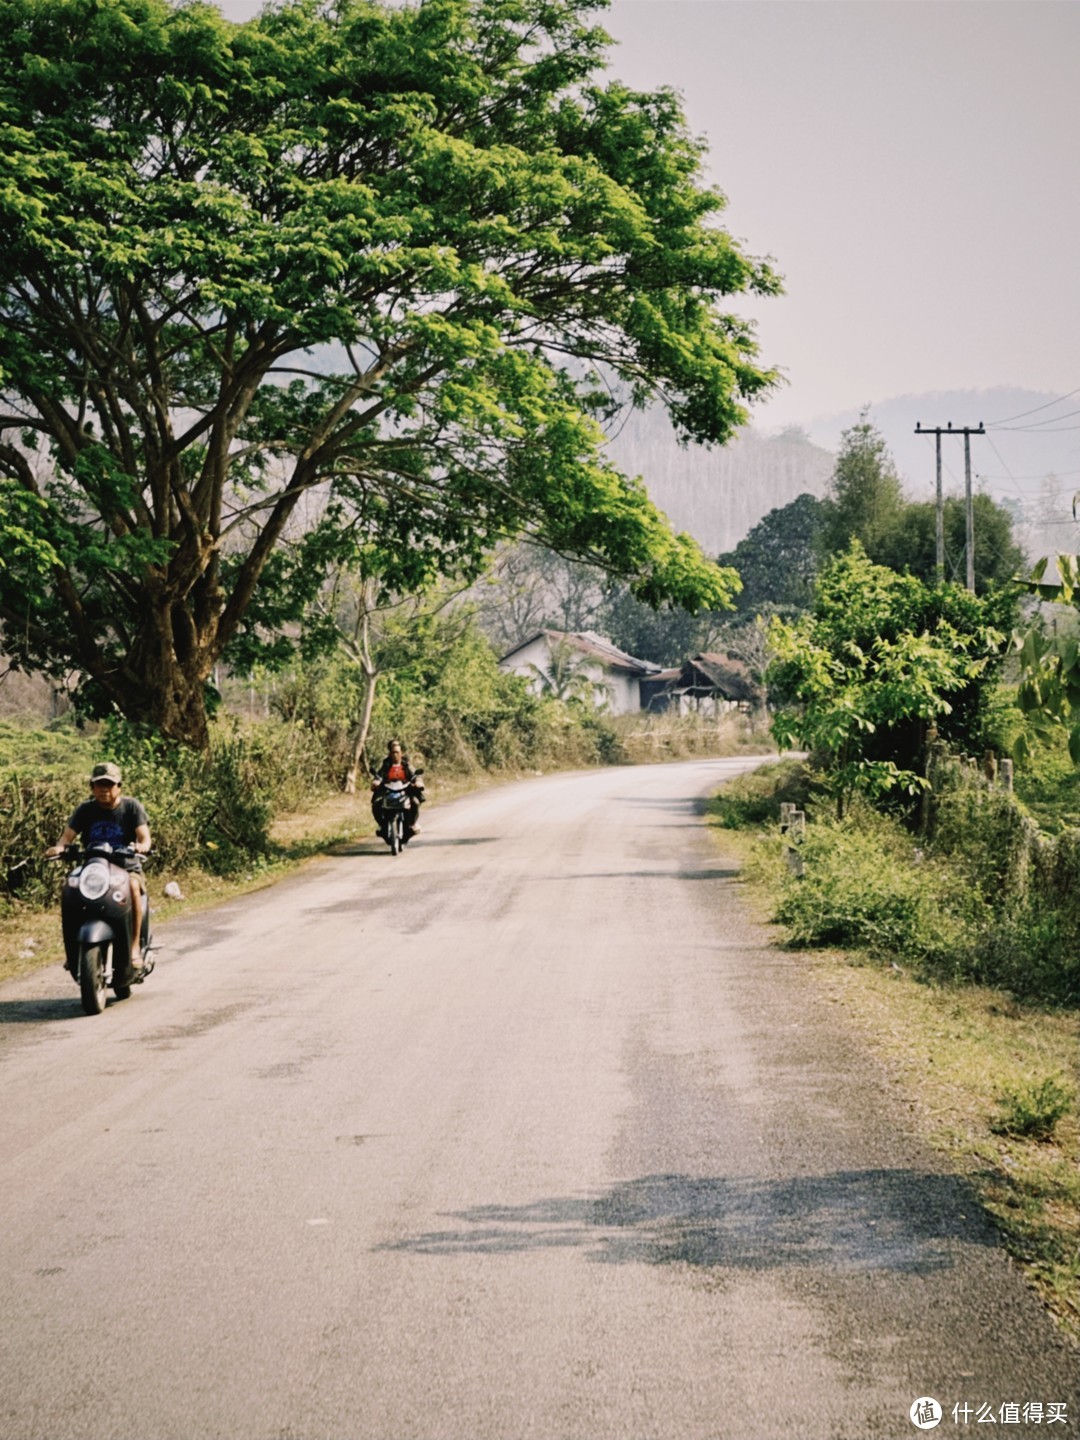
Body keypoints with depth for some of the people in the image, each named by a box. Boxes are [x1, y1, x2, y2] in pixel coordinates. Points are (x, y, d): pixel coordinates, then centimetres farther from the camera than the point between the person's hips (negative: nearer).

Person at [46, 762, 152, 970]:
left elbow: (144, 836, -9)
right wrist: (59, 847, -27)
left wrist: (142, 846, -33)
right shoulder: (85, 810, 7)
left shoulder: (131, 806, 1)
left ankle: (135, 945, -31)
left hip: (127, 866, -2)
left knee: (133, 887, -36)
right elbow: (68, 834, -4)